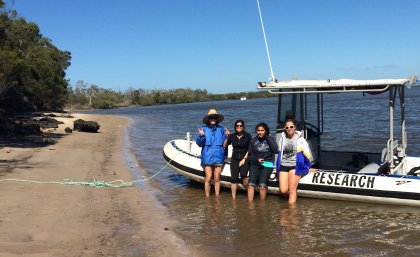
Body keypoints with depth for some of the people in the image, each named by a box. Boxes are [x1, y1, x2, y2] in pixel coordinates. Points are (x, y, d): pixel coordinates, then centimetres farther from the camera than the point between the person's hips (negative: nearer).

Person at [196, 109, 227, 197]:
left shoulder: (221, 129, 7)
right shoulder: (204, 129, 2)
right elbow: (199, 143, -4)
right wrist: (201, 136, -21)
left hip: (218, 158, 2)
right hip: (207, 158, -2)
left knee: (217, 179, 9)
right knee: (208, 179, -1)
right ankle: (207, 197, 11)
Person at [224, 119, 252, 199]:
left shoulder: (248, 136, 0)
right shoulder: (232, 136, 6)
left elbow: (249, 149, -1)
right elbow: (224, 146, 3)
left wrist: (244, 159, -8)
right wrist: (227, 137, -7)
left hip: (244, 159, -3)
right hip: (235, 159, 3)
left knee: (243, 176, -23)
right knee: (233, 178, -6)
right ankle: (233, 198, 0)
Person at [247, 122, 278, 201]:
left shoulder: (270, 140, 5)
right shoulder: (253, 140, 8)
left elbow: (276, 150, -11)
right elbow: (250, 154, 10)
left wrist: (268, 138, -8)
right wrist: (257, 159, -10)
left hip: (267, 164, -2)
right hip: (255, 164, 2)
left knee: (262, 185, -20)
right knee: (251, 184, -17)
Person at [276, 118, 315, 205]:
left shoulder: (300, 139, -5)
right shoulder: (282, 138, 8)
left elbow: (306, 153, 1)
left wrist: (309, 167, 7)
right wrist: (277, 166, 21)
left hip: (295, 166, -4)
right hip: (283, 166, 4)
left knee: (292, 190, -9)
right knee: (283, 191, -4)